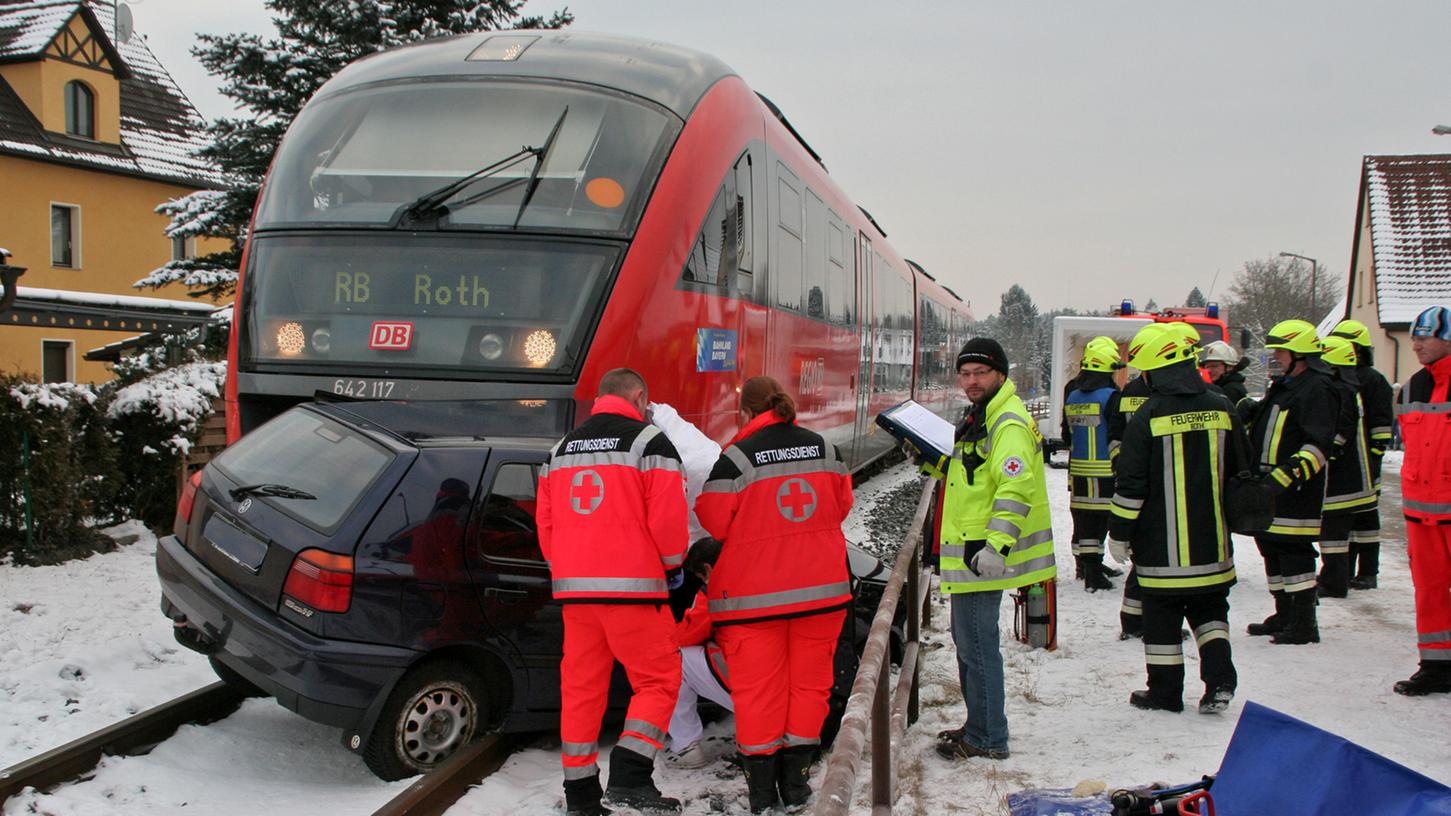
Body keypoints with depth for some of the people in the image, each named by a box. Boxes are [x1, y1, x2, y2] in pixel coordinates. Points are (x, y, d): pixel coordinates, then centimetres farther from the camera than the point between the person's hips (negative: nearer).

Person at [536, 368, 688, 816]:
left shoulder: (562, 448, 15)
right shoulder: (649, 441, -4)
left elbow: (545, 522, 15)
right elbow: (668, 518, -10)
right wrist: (672, 567, 6)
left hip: (574, 586, 6)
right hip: (632, 586, -6)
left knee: (581, 685, 10)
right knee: (658, 679, 4)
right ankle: (630, 777, -8)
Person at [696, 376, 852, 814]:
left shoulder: (737, 458, -13)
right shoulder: (824, 449, 2)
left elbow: (713, 521, -8)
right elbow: (842, 503, 13)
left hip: (755, 595, -3)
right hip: (822, 589, 4)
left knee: (757, 684, 7)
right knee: (809, 680, 13)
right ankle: (796, 780, 17)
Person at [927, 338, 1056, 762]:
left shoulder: (1008, 424, -17)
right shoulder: (982, 417, 16)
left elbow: (1016, 489, -28)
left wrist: (997, 545, -37)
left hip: (982, 555, -11)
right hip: (969, 551, 11)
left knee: (976, 645, -3)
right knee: (968, 639, 20)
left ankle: (987, 739, 8)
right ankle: (980, 726, 32)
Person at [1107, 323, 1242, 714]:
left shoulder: (1147, 417, -14)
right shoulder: (1221, 409, 1)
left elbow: (1131, 486, -12)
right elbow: (1239, 473, 12)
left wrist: (1119, 534, -2)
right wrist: (1233, 518, 26)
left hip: (1162, 547, -4)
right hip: (1211, 543, 4)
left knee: (1162, 615, 7)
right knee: (1209, 608, 18)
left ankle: (1165, 690, 14)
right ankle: (1219, 680, 6)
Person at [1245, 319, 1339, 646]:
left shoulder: (1317, 388, -14)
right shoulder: (1283, 384, 18)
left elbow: (1319, 444, -23)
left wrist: (1290, 472, -30)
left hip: (1296, 490, -10)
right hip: (1271, 485, 10)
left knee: (1294, 551, -8)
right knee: (1272, 548, 15)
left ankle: (1304, 624, -1)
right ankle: (1284, 616, 27)